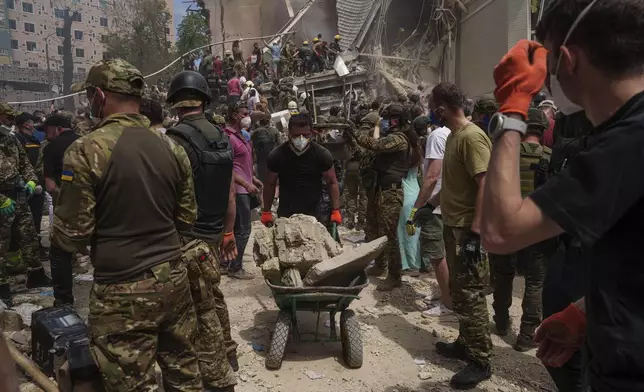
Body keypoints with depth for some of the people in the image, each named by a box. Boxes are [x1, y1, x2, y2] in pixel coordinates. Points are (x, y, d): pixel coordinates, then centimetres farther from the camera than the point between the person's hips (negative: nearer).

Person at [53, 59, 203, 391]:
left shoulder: (86, 150, -14)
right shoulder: (172, 148, 3)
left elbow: (72, 235, -11)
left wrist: (56, 233, 11)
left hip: (123, 292, -5)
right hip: (173, 279, 6)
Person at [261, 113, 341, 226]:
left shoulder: (322, 155, -7)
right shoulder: (277, 156, -6)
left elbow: (332, 183, 2)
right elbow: (270, 185, 5)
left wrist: (336, 210, -4)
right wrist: (266, 212, 7)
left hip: (314, 213, 0)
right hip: (285, 214, 0)